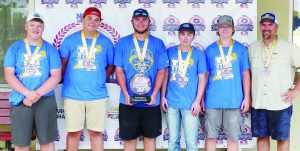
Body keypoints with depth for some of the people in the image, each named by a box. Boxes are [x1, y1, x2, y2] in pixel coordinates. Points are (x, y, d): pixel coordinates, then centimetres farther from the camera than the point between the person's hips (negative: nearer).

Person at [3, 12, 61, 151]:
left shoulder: (50, 49, 4)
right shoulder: (15, 48, 5)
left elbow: (56, 76, -4)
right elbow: (9, 75, -4)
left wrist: (37, 94, -15)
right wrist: (28, 93, -17)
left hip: (46, 100, 0)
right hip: (21, 100, 0)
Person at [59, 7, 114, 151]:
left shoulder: (106, 42, 5)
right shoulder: (70, 40, 1)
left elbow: (111, 65, 14)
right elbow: (62, 64, 7)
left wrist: (101, 79, 5)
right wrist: (68, 80, 6)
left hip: (98, 95, 1)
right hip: (73, 95, -1)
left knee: (96, 132, 6)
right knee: (74, 132, 6)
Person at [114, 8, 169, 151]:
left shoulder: (158, 43, 3)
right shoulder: (123, 42, 2)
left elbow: (161, 71, 0)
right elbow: (119, 70, -1)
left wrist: (154, 95, -10)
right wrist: (126, 95, -11)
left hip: (151, 101, 1)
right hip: (129, 101, -1)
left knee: (150, 135, 12)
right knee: (129, 137, 8)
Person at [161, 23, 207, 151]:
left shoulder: (199, 54, 1)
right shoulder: (170, 51, 5)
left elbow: (202, 79, 1)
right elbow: (165, 75, 10)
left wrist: (197, 101, -5)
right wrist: (163, 96, 4)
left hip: (190, 104, -2)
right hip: (171, 103, 2)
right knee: (173, 140, 10)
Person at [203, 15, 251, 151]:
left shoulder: (241, 49, 3)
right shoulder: (210, 49, 4)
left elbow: (245, 74, 5)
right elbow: (205, 75, 7)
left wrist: (247, 97, 0)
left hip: (234, 100, 0)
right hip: (212, 100, 1)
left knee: (233, 137, 6)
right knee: (210, 135, 7)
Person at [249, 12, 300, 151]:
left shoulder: (289, 48, -4)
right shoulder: (252, 48, 7)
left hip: (280, 104, -3)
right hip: (257, 103, 3)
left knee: (282, 138, 7)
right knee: (262, 136, 11)